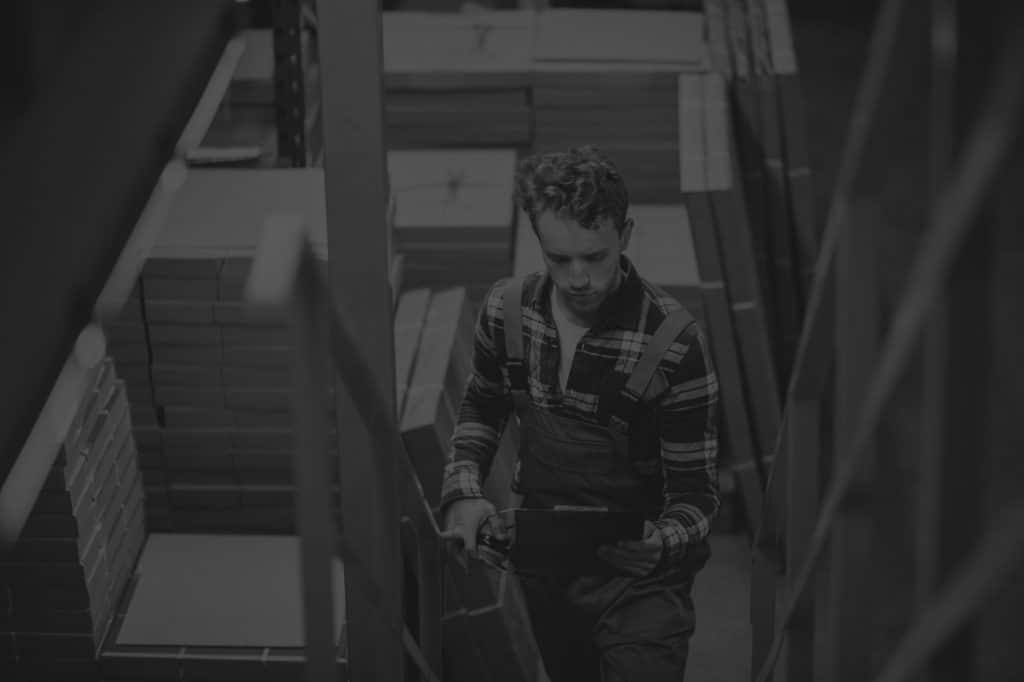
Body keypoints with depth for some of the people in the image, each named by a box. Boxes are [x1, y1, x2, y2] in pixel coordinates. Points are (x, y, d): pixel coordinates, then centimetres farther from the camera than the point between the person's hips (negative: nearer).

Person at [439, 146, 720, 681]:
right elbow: (481, 409, 12)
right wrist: (463, 493, -6)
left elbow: (694, 495, -16)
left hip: (639, 582, -5)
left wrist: (656, 543, -37)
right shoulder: (507, 309, -8)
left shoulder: (673, 343, -22)